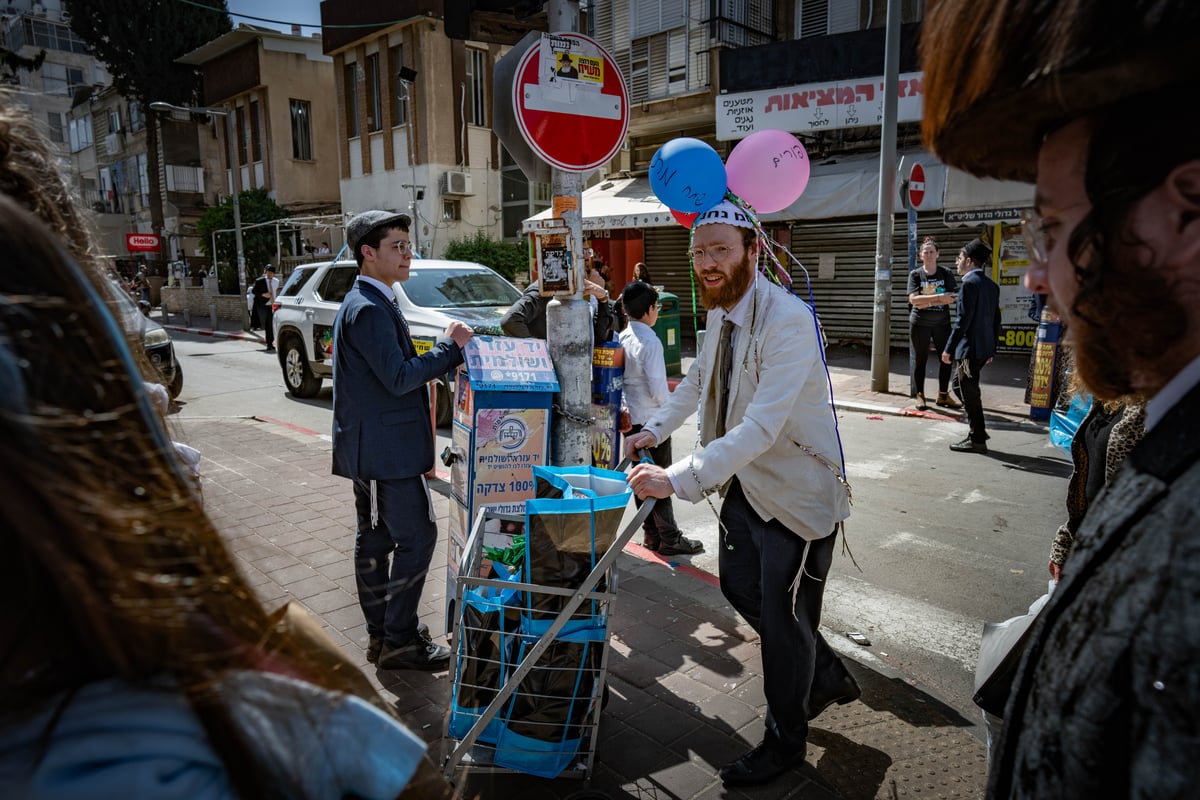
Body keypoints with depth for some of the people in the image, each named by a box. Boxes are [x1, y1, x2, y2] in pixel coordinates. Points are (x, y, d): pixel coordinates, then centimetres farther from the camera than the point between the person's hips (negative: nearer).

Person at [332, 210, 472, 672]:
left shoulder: (367, 303, 16)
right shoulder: (369, 309, -19)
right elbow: (398, 379, -24)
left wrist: (450, 353, 8)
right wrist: (450, 345, -16)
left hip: (369, 446, 11)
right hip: (383, 448, -11)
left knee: (375, 538, 16)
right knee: (417, 536, -3)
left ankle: (381, 632, 28)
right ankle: (398, 641, 7)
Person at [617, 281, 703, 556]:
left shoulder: (622, 338, 4)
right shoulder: (650, 342, -18)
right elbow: (658, 387, -20)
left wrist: (624, 407, 11)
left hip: (631, 418, 7)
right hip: (652, 420, -7)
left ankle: (651, 535, 23)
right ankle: (669, 539, 9)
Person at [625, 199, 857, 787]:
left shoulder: (788, 320, -28)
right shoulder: (719, 314, 1)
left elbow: (760, 428, -36)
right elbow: (698, 380, 20)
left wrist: (679, 479, -40)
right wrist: (656, 429, 11)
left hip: (798, 489, -9)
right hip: (745, 482, 9)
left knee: (783, 617, 5)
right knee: (738, 585, 20)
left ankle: (784, 740, 31)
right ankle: (827, 677, 44)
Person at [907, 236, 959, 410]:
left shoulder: (946, 274, 3)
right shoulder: (915, 274, -1)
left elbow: (952, 298, -8)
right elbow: (913, 300, -14)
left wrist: (926, 302, -16)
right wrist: (938, 297, -21)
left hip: (942, 323, 2)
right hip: (919, 323, -2)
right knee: (919, 359, 1)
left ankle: (943, 395, 16)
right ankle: (920, 396, 10)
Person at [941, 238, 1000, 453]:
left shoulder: (970, 283, -13)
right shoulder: (992, 285, 13)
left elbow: (963, 319, -18)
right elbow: (995, 319, 15)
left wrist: (949, 348, -15)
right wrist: (991, 348, 21)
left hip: (969, 348, -9)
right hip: (984, 348, 9)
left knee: (970, 393, 0)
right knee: (964, 385, 19)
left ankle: (977, 440, 7)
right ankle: (978, 431, 23)